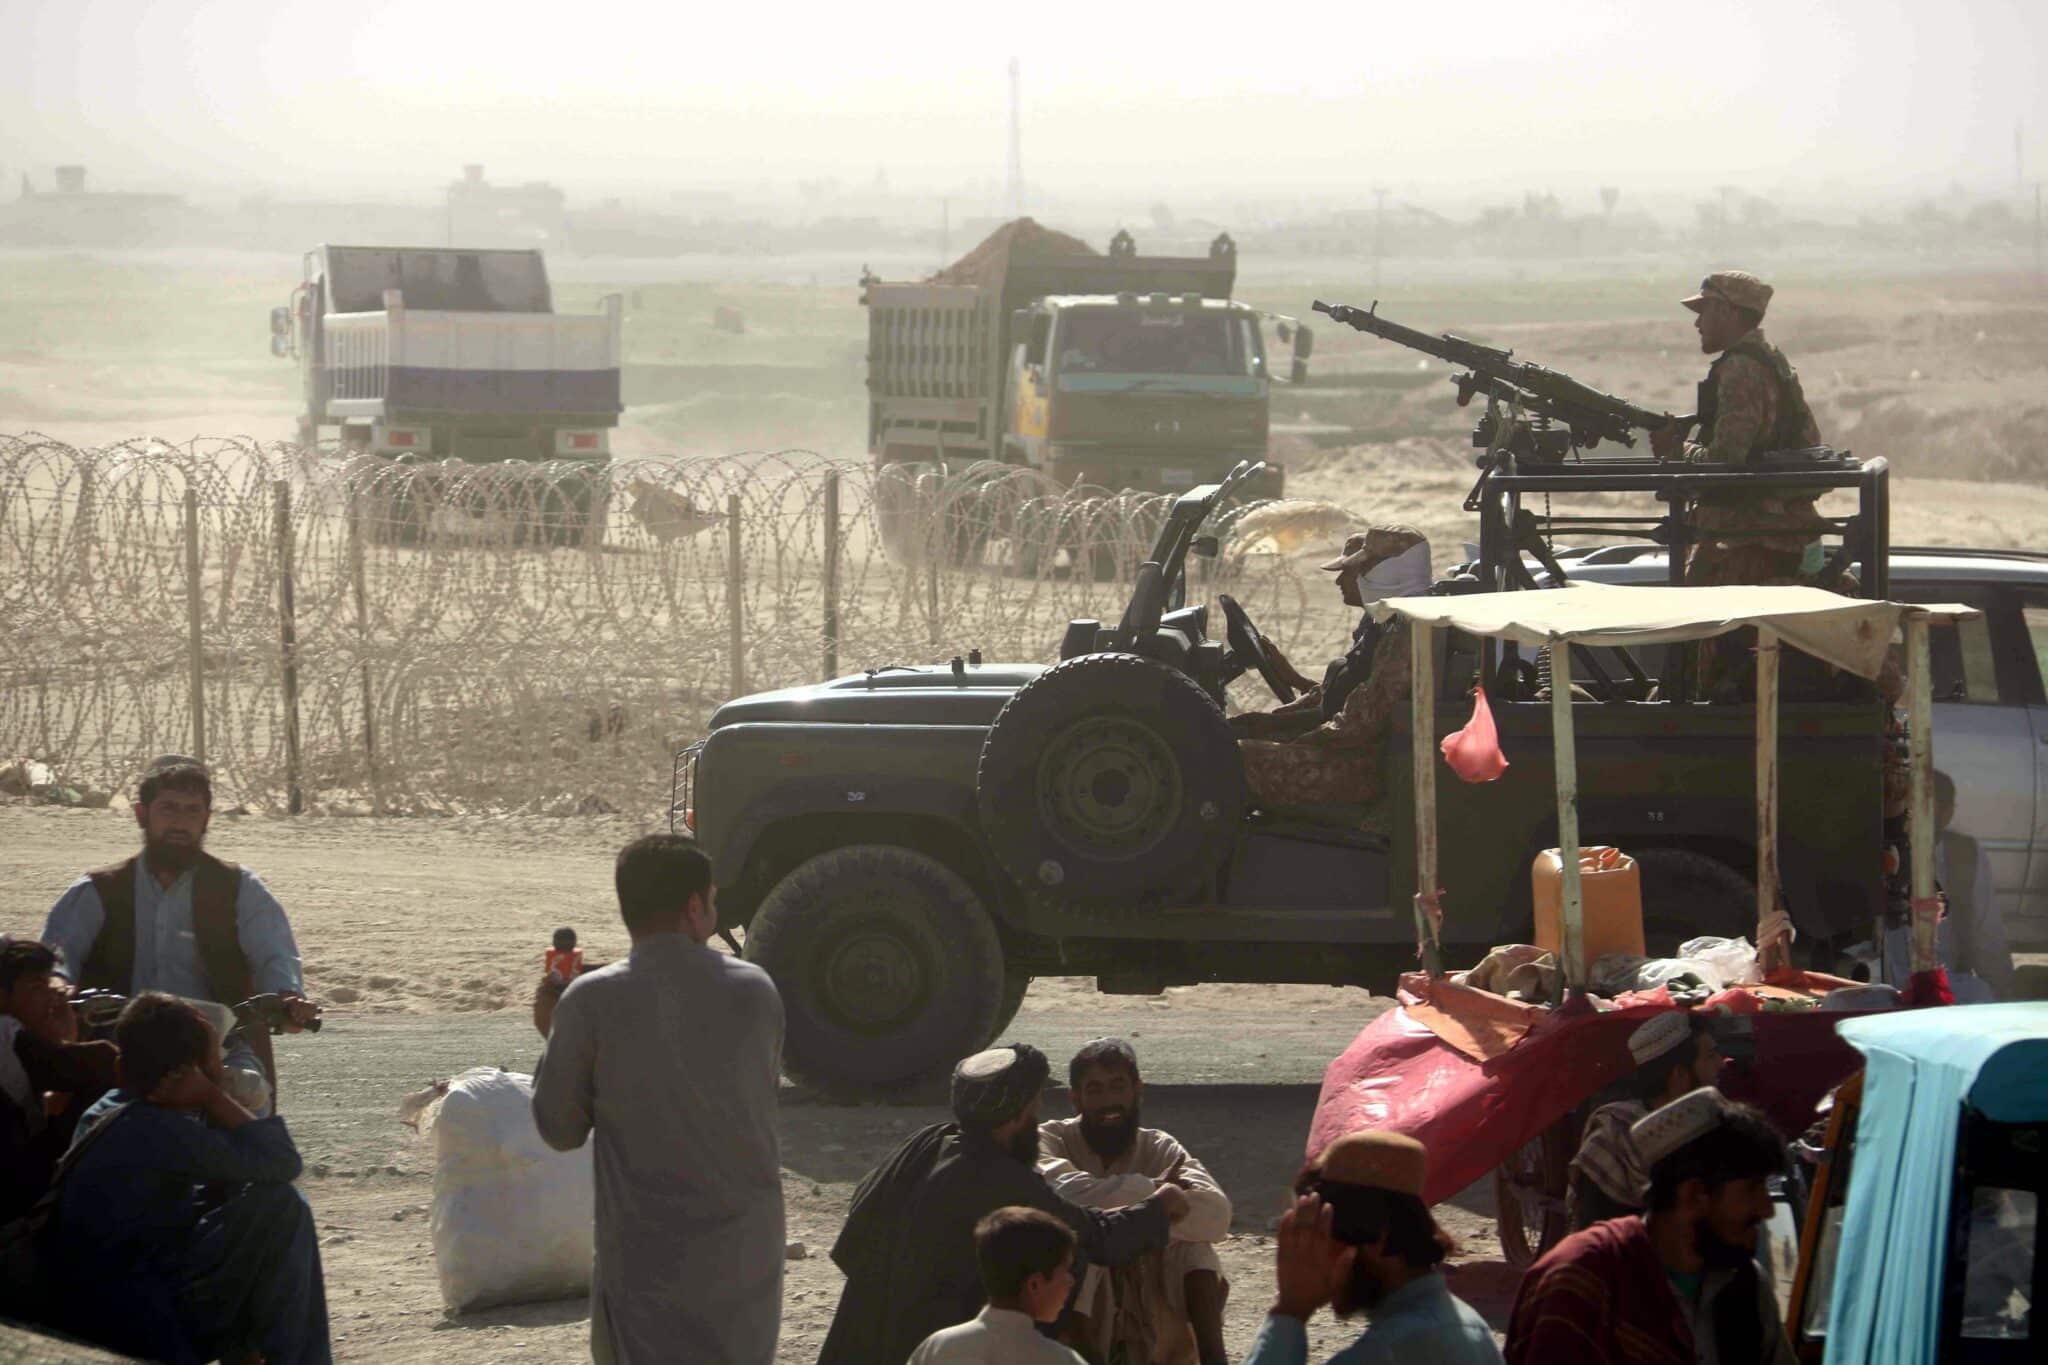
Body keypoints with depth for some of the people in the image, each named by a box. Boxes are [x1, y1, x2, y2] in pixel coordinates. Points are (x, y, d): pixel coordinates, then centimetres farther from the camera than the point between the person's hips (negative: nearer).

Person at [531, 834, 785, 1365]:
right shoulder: (755, 990, 0)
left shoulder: (591, 1002, -10)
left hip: (650, 1253, -3)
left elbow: (560, 1129, -2)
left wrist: (552, 1035, 14)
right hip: (749, 1247, 4)